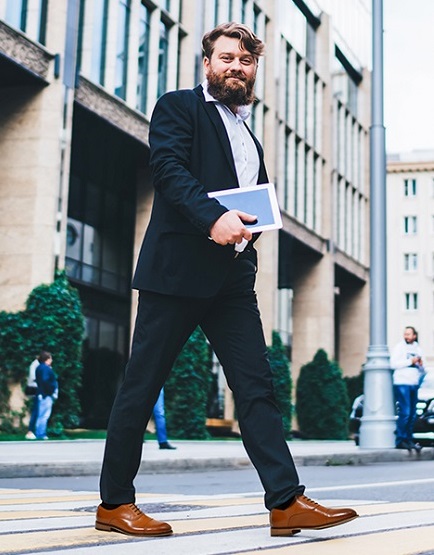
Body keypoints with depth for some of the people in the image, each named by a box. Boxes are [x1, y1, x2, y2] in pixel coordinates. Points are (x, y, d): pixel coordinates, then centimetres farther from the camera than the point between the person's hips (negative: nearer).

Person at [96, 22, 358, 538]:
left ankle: (286, 502, -1)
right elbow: (168, 165, -13)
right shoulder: (178, 106, 4)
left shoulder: (248, 137, 25)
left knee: (257, 387, -1)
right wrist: (213, 217, -27)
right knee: (140, 388, -1)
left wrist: (249, 227, 6)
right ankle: (114, 504, 9)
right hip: (176, 268, -6)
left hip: (232, 277, 7)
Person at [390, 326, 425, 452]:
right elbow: (393, 363, -11)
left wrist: (420, 365, -1)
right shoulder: (399, 347, 2)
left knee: (412, 414, 5)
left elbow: (422, 371, 21)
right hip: (402, 383, -6)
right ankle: (400, 440, -7)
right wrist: (410, 361, -11)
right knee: (404, 412, -12)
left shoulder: (418, 349, 18)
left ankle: (409, 440, 13)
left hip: (414, 384, 6)